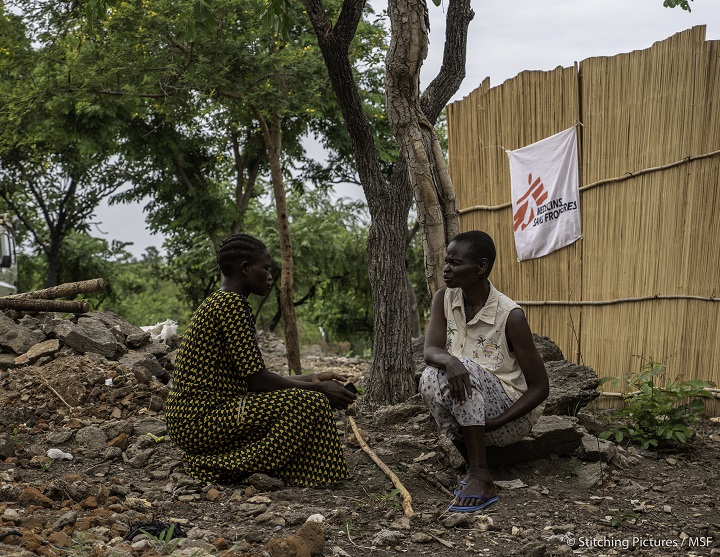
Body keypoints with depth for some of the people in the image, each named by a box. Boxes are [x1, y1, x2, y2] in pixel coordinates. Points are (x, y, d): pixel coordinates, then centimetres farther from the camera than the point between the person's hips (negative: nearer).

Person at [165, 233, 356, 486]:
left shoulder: (217, 303, 17)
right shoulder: (231, 304, -15)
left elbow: (253, 377, 18)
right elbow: (256, 380, -17)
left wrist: (310, 379, 13)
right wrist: (318, 389, -7)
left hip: (189, 421, 10)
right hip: (201, 418, -10)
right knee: (308, 402, -15)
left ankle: (211, 465, 15)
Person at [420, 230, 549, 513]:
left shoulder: (510, 316, -17)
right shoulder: (444, 299, -2)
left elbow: (540, 387, -14)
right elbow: (430, 351, -17)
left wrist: (495, 422, -24)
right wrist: (449, 361, -42)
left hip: (511, 418, -4)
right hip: (467, 409, 4)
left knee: (465, 369, -31)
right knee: (430, 379, -27)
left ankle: (480, 479, -30)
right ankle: (475, 469, -12)